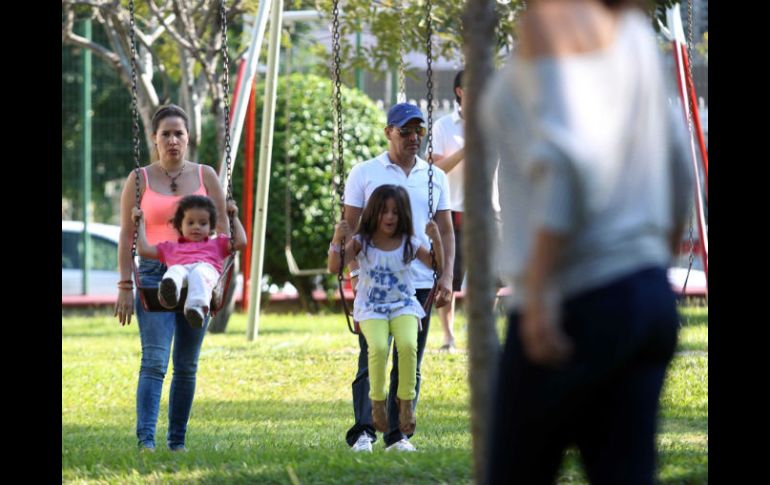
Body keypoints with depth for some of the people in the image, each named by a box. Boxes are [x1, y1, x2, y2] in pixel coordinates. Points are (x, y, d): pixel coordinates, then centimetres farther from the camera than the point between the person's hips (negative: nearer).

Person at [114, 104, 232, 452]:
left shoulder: (205, 176, 8)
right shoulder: (139, 179, 4)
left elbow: (223, 229, 10)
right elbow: (127, 234, 3)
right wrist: (125, 286, -4)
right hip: (154, 276, -2)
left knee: (187, 366, 5)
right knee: (154, 360, -16)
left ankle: (177, 440, 13)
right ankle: (145, 439, -24)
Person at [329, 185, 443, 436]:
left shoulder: (409, 244, 3)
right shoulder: (361, 242, 0)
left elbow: (438, 266, 3)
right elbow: (334, 268, -7)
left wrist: (436, 241, -13)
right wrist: (337, 240, -21)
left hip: (403, 305, 1)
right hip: (370, 308, -1)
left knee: (408, 344, -30)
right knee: (378, 347, -31)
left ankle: (406, 401, -14)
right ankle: (377, 401, -10)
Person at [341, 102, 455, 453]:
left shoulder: (435, 177, 12)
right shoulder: (365, 174, 3)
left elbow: (445, 231, 14)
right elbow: (350, 228, 2)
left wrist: (446, 275, 2)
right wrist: (355, 273, -9)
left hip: (420, 283, 3)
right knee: (371, 359, -6)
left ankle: (399, 434, 8)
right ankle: (363, 432, -6)